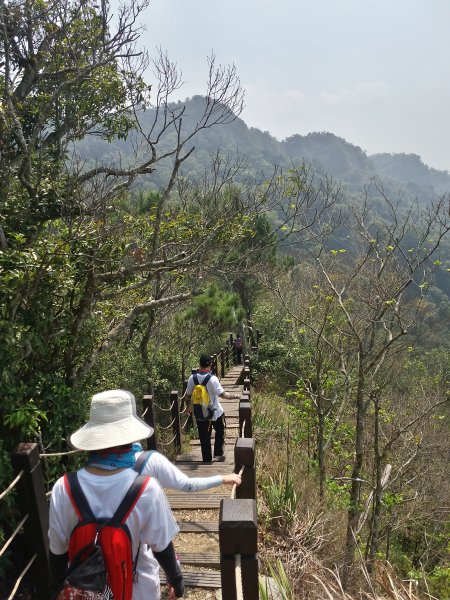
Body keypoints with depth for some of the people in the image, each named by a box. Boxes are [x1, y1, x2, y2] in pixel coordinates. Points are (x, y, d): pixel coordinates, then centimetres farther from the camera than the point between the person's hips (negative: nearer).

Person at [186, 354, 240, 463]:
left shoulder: (192, 378, -9)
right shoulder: (212, 379, -21)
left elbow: (188, 395, 2)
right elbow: (222, 394, -24)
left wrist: (191, 407, 19)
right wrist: (233, 396, -10)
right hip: (215, 413, -2)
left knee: (204, 437, 15)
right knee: (220, 432, 24)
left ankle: (207, 459, 22)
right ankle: (218, 454, 24)